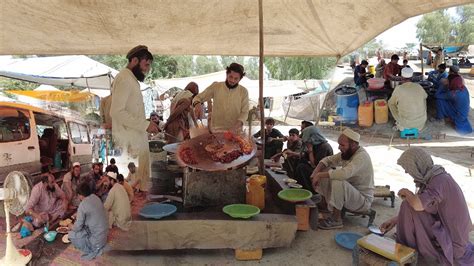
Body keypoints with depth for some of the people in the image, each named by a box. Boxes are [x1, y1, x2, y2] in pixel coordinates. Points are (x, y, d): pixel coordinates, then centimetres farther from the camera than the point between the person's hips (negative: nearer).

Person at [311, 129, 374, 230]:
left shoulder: (362, 156, -25)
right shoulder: (347, 153, 1)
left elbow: (344, 174, -40)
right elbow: (328, 160, 7)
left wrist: (320, 175, -31)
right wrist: (315, 173, -11)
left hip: (363, 200, -8)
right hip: (349, 192, 9)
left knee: (338, 182, -34)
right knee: (325, 173, -1)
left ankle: (336, 219, -18)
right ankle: (326, 206, 4)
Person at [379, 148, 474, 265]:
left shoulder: (439, 181, -24)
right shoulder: (434, 176, 4)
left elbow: (418, 205, -38)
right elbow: (420, 204, 11)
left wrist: (407, 193, -16)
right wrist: (395, 220, 8)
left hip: (448, 241, -9)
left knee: (408, 205, -16)